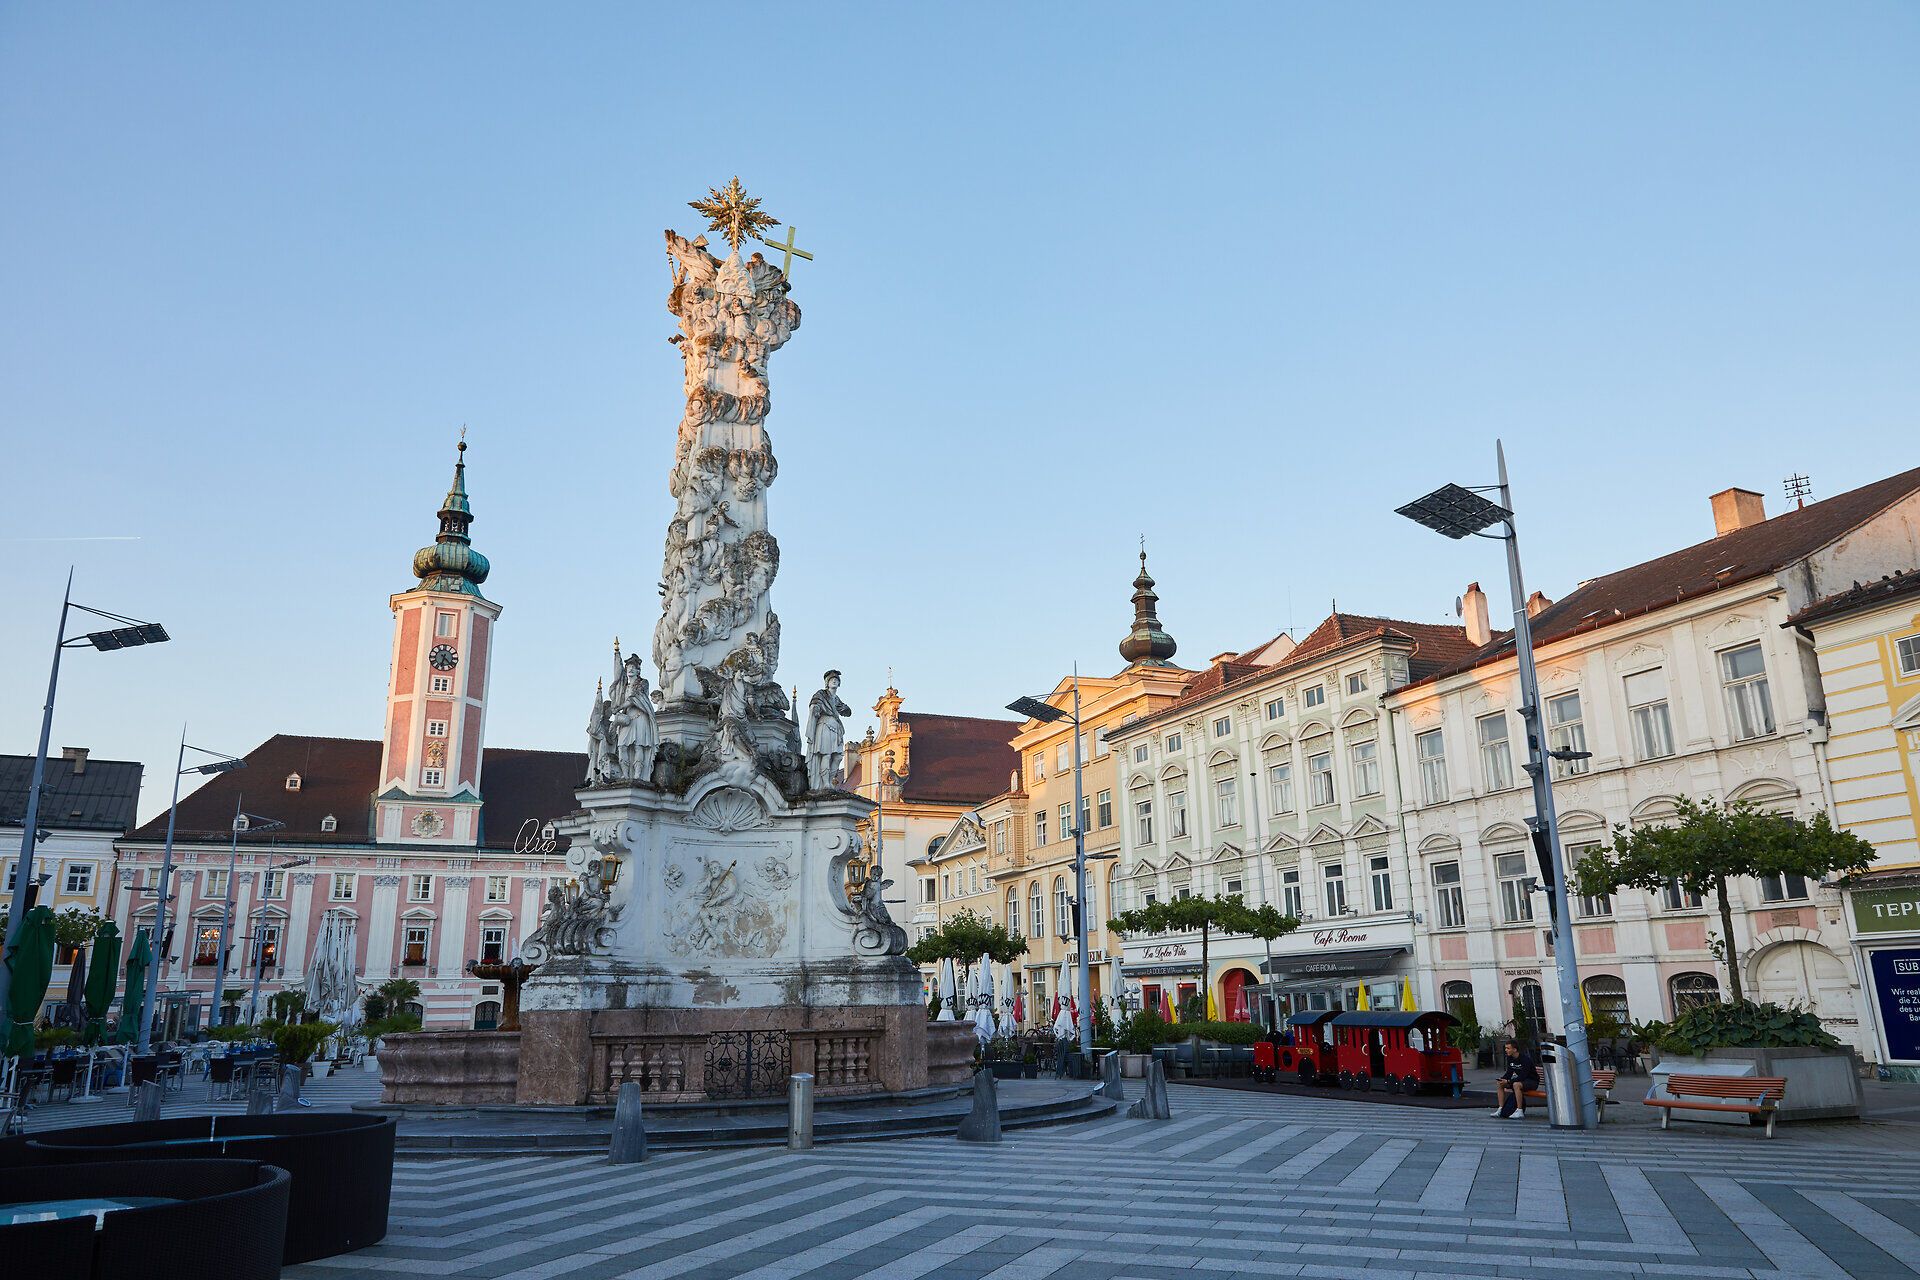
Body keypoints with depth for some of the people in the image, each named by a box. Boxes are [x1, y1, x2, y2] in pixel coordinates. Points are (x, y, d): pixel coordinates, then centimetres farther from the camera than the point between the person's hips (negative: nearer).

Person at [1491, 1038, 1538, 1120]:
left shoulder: (1525, 1059, -25)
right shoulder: (1510, 1058, 0)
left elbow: (1523, 1076, -30)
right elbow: (1509, 1072, 5)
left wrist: (1508, 1081, -32)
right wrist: (1502, 1079, -15)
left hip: (1532, 1081, -8)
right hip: (1521, 1080, 8)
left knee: (1516, 1085, -37)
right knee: (1499, 1084, -4)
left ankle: (1520, 1111, -31)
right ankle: (1500, 1109, -4)